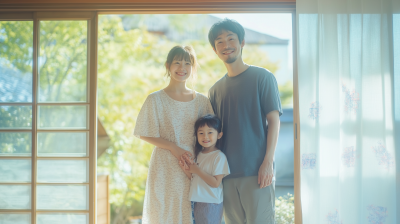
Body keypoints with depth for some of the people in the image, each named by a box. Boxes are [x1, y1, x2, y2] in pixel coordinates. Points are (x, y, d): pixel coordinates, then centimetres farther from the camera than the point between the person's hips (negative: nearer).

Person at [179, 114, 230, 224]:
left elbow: (215, 183, -18)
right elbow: (194, 178, 12)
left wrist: (197, 170, -17)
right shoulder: (198, 154, 8)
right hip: (196, 202, 7)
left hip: (211, 203, -7)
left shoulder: (219, 156, -12)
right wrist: (187, 170, -7)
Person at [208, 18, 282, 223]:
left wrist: (268, 162, -13)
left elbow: (273, 120, -4)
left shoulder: (262, 77, 1)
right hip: (227, 174, 5)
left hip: (257, 170, -4)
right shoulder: (215, 90, 14)